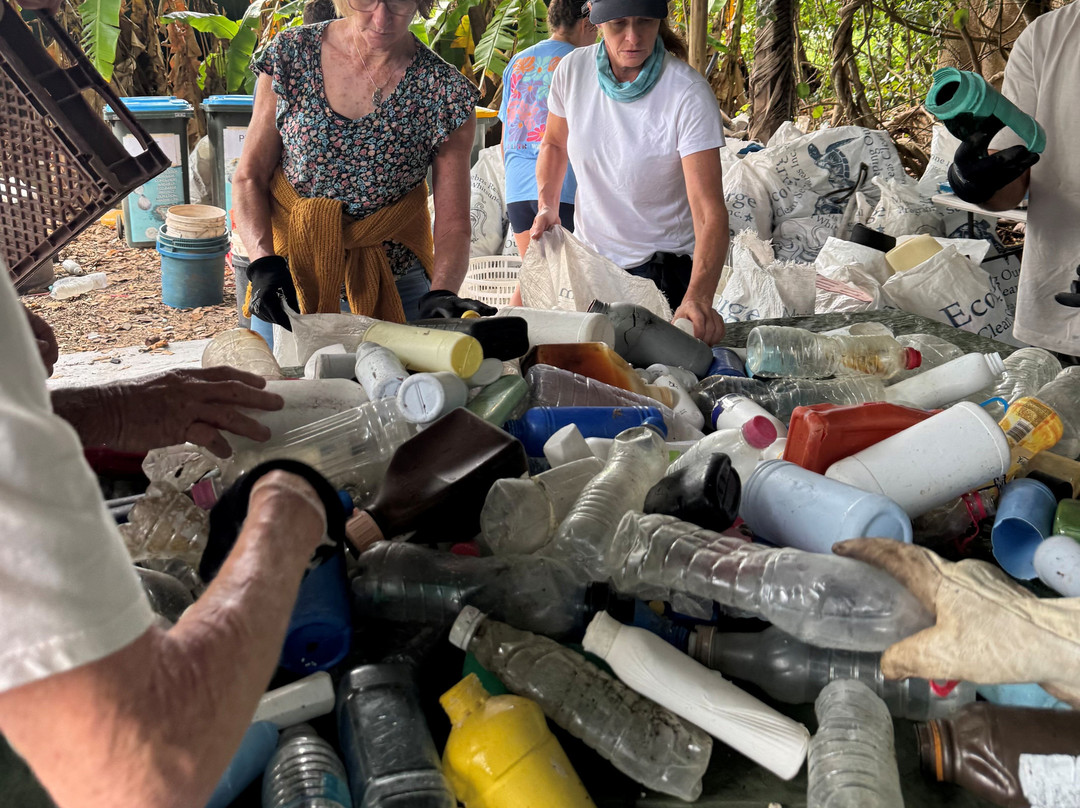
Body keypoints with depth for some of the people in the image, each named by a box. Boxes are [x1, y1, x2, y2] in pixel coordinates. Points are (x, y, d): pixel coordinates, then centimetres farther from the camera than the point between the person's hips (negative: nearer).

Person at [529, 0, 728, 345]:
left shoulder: (689, 94, -23)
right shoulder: (573, 70, -11)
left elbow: (709, 212, -30)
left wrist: (698, 296, -46)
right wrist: (548, 206, -4)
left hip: (662, 269, -4)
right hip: (587, 257, 4)